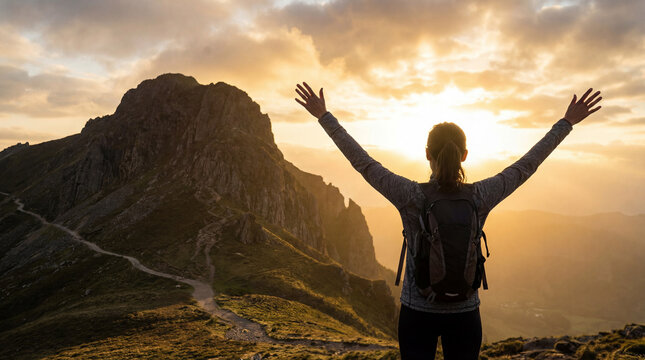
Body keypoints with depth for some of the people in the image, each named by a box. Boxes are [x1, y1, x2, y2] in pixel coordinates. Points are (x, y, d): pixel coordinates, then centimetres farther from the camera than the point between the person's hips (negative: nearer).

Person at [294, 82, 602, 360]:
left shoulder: (410, 197, -17)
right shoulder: (480, 198, -13)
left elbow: (362, 161, -12)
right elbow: (527, 164, -2)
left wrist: (323, 116, -4)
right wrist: (567, 122, 10)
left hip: (417, 314, -1)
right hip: (464, 315, 2)